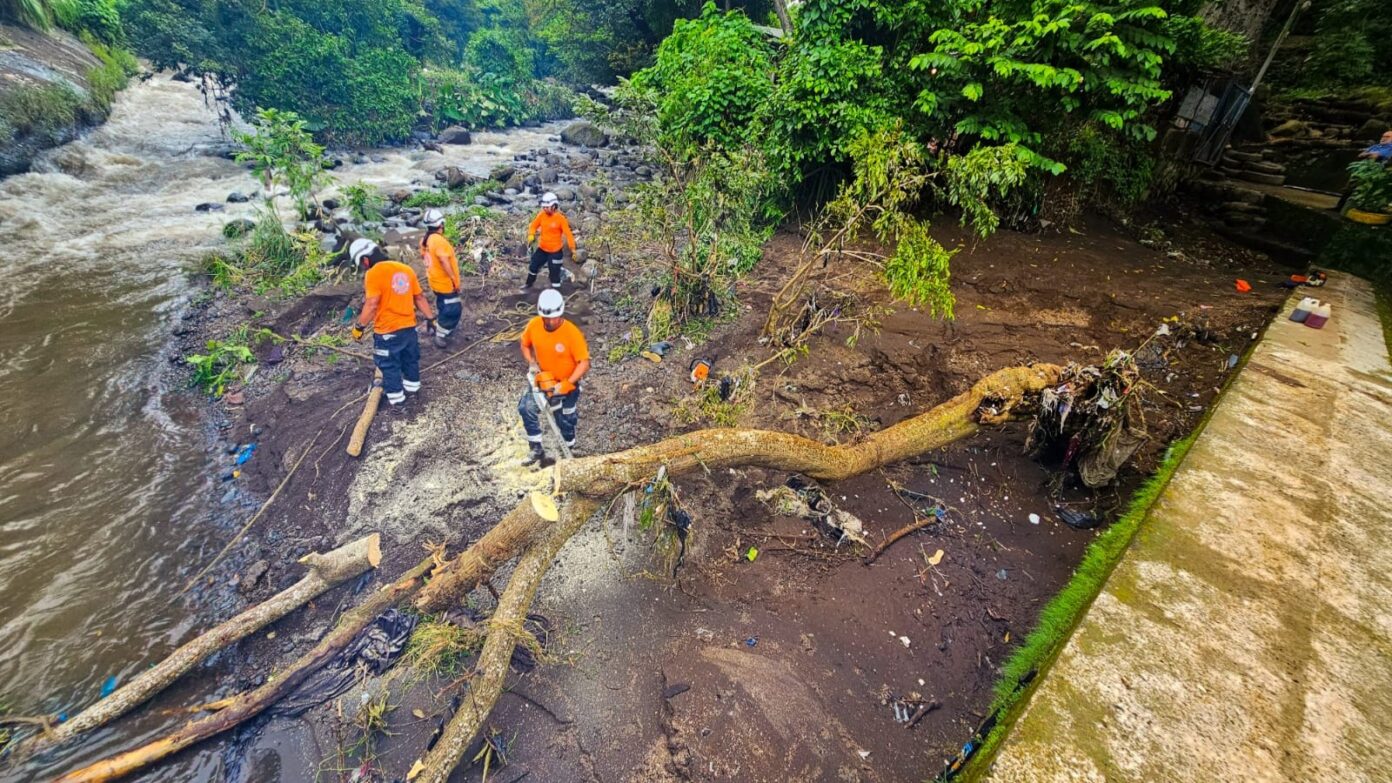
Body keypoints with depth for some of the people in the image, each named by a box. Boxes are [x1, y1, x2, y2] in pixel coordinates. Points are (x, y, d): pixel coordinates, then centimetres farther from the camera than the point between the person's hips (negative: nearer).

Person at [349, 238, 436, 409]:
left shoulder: (373, 273, -15)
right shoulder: (406, 269, 5)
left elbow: (371, 305, -19)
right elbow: (420, 298, 9)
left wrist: (359, 326, -9)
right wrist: (430, 318, 14)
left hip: (387, 331, -6)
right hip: (409, 326, 6)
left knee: (389, 365, 8)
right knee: (410, 359, 22)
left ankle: (396, 400, 15)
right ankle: (412, 386, 39)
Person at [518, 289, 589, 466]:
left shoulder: (572, 333, -30)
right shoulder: (534, 325, -15)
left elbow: (584, 363, -28)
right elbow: (525, 345, 5)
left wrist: (566, 385, -34)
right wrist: (532, 364, -13)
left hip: (566, 386, -4)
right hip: (541, 380, 5)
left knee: (564, 421, 10)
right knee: (527, 409, 1)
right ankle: (537, 451, 18)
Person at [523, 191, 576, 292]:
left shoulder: (560, 218, -19)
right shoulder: (541, 215, -5)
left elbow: (568, 233, -19)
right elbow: (534, 225, 4)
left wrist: (572, 248, -22)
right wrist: (531, 236, -15)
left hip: (555, 251, -6)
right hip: (542, 248, 6)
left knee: (554, 273, 0)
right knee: (533, 267, 19)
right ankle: (528, 285, 42)